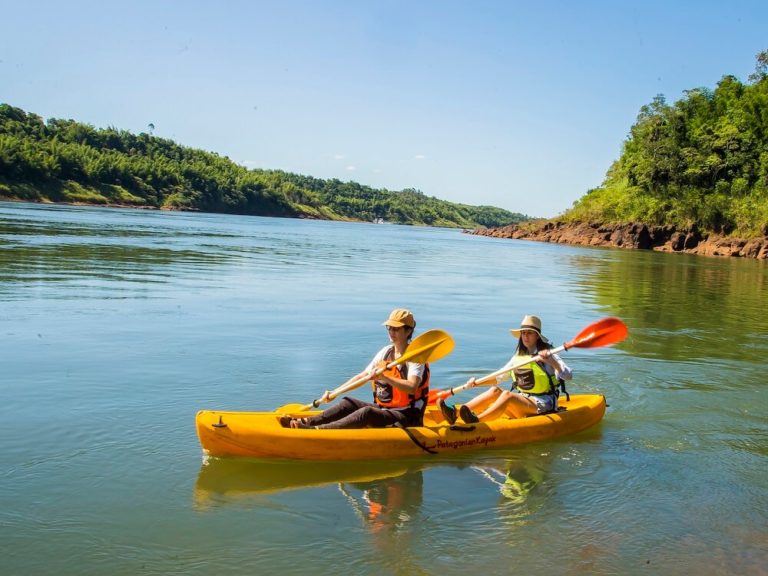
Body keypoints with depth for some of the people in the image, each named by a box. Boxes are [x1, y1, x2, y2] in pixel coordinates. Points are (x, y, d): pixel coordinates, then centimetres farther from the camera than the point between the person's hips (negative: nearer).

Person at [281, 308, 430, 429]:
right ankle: (308, 421, -26)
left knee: (366, 412, -31)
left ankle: (317, 430, -44)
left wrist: (384, 377, -40)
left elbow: (412, 387, -28)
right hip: (382, 409, 8)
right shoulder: (385, 352, 11)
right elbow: (362, 376, 14)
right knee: (349, 402, -10)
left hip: (405, 417, -8)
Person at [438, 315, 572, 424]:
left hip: (542, 406, -6)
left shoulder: (546, 354, -5)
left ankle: (476, 421, -54)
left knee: (507, 394, -31)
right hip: (521, 403, 6)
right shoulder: (519, 356, 14)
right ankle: (455, 414, -34)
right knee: (495, 391, -17)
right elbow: (498, 377, 15)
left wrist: (551, 361, -33)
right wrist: (477, 382, -1)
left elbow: (569, 375, -18)